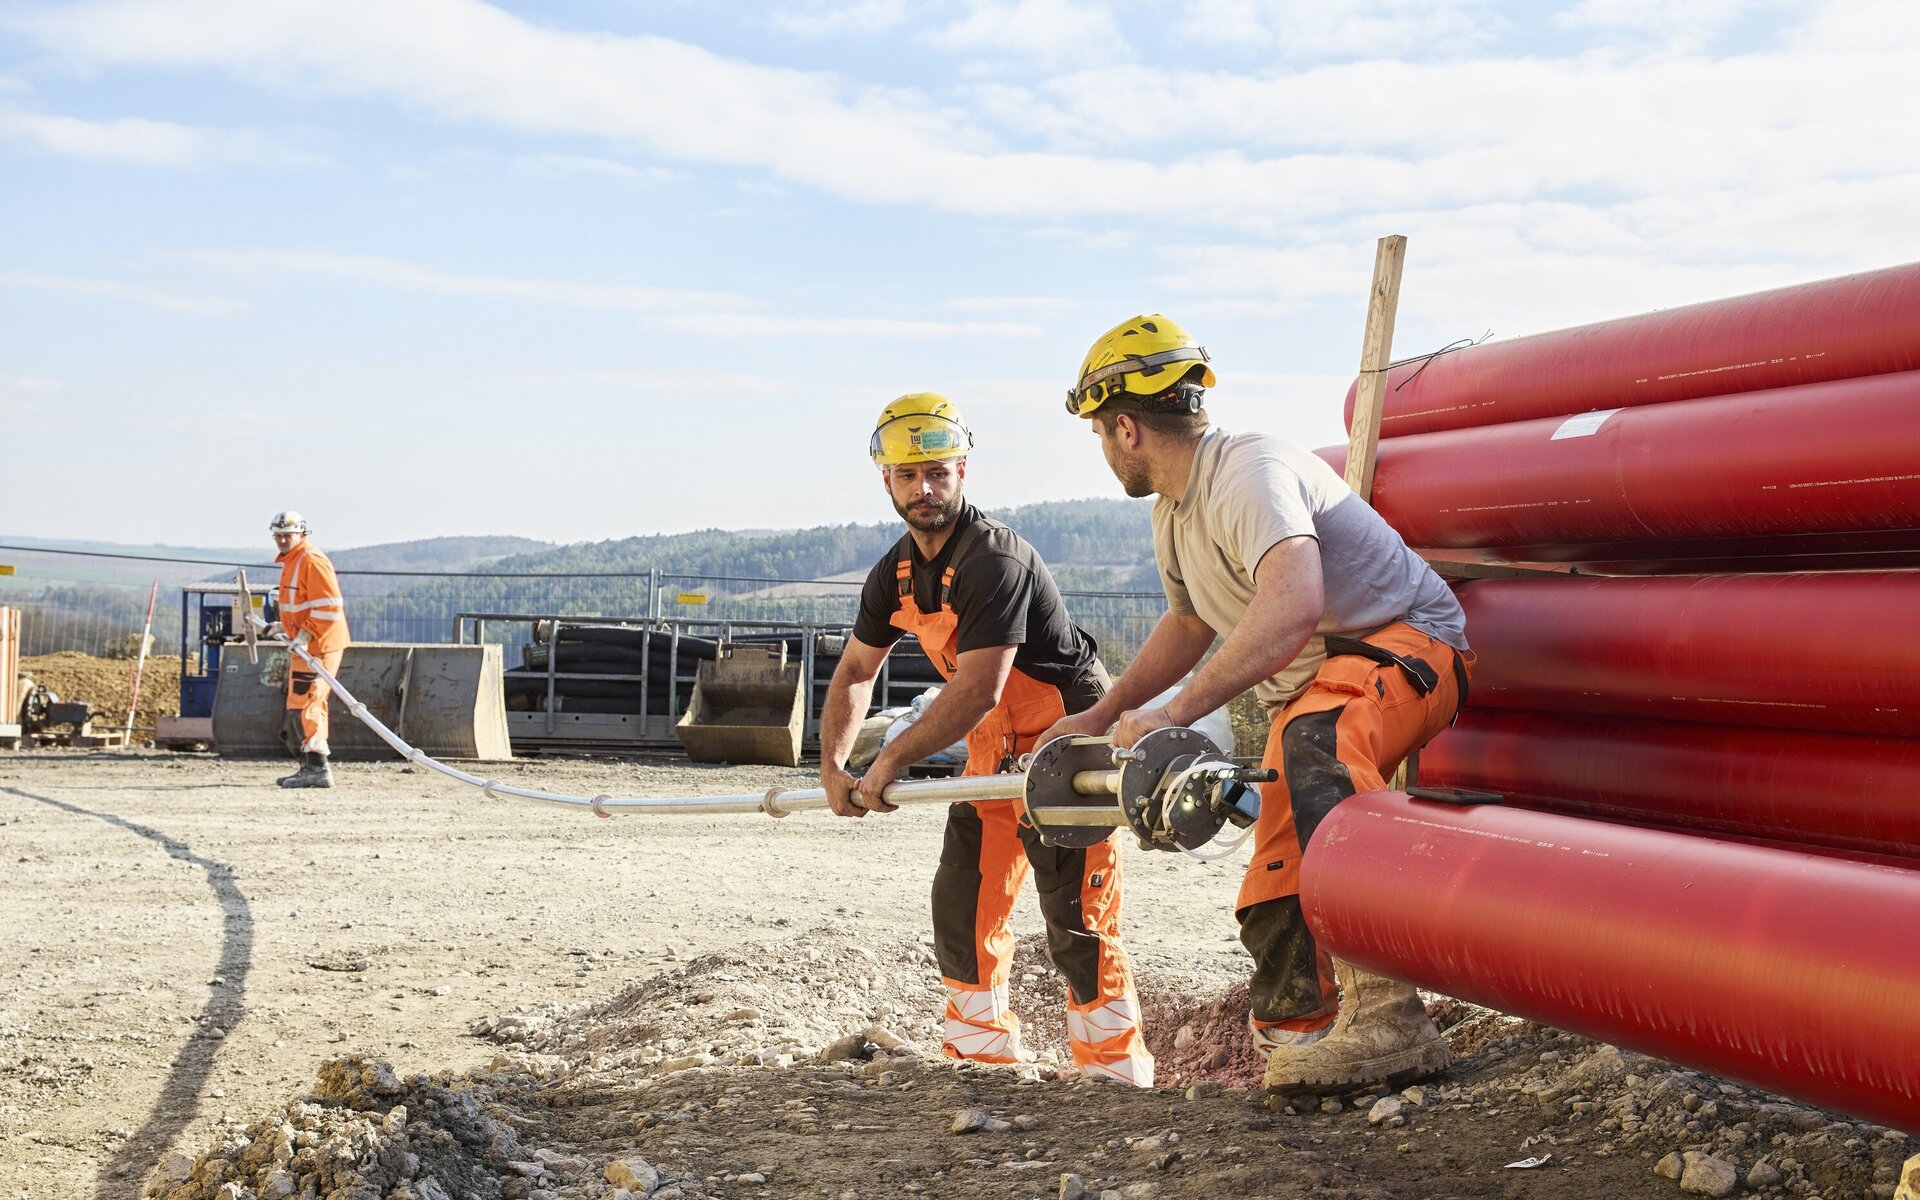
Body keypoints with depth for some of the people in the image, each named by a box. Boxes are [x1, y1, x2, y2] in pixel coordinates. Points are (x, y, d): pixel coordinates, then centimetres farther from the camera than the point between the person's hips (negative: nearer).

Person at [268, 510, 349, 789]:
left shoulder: (312, 560, -15)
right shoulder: (290, 562, 18)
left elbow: (328, 605, -22)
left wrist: (306, 634, -24)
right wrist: (286, 627, 21)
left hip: (319, 645, -11)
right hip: (305, 646, 11)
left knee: (302, 703, -14)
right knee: (309, 704, 16)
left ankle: (318, 768, -15)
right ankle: (311, 767, 24)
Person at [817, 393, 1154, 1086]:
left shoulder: (995, 560, -24)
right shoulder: (895, 575, 3)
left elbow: (978, 690, -30)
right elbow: (855, 672, 16)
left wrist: (893, 760, -22)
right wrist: (833, 766, 1)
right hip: (992, 747, 9)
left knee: (1076, 923, -11)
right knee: (962, 904, 8)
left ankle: (1115, 1074, -2)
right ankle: (983, 1058, 21)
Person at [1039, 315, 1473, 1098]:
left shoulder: (1248, 471, -22)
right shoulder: (1172, 517, 11)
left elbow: (1295, 606, -40)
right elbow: (1189, 624, 31)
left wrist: (1175, 714, -41)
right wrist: (1098, 718, 33)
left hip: (1404, 644, -10)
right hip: (1304, 692, 10)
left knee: (1318, 745, -42)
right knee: (1274, 911, 4)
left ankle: (1384, 1017, -50)